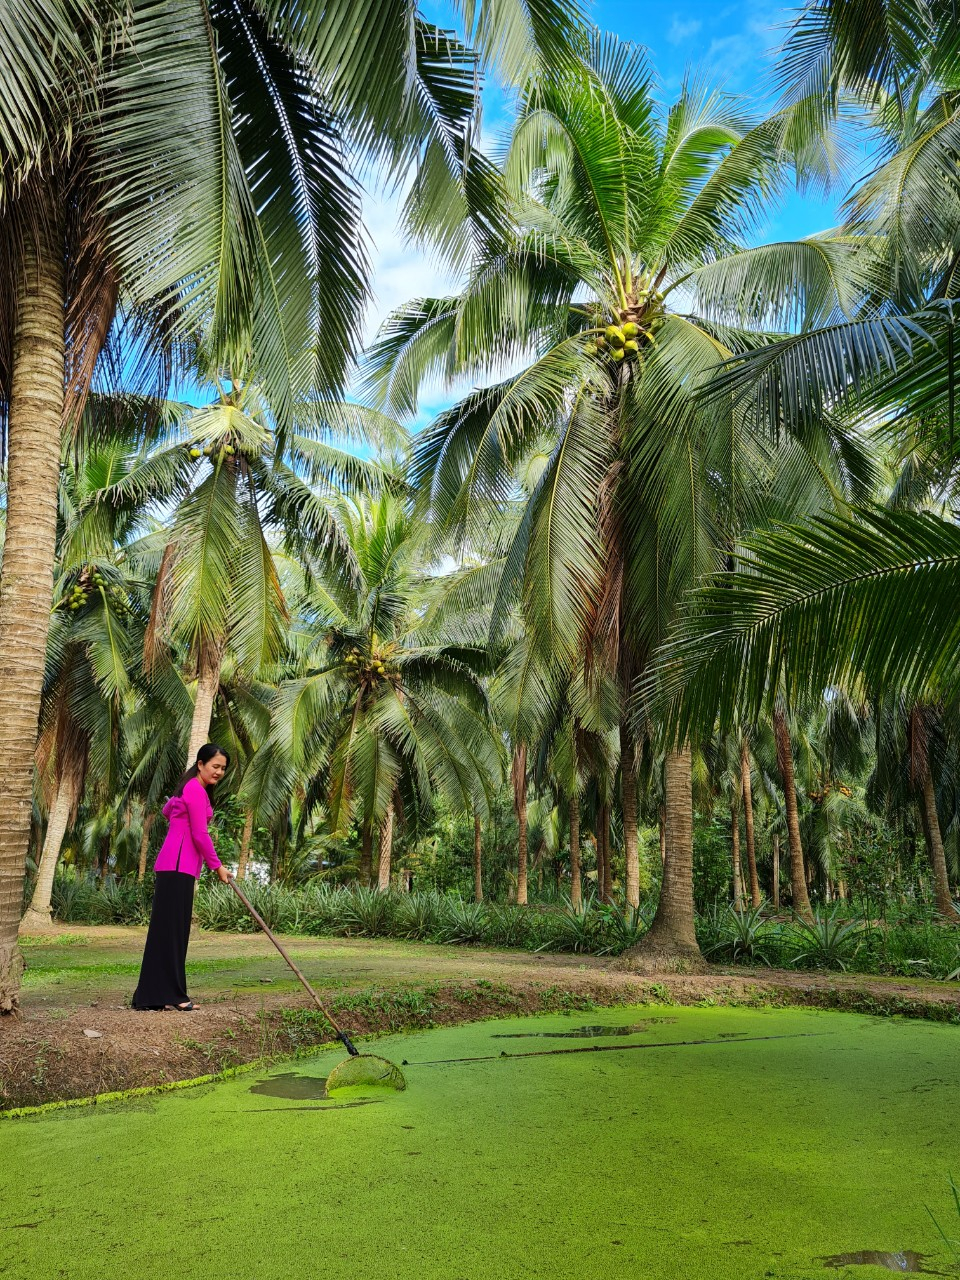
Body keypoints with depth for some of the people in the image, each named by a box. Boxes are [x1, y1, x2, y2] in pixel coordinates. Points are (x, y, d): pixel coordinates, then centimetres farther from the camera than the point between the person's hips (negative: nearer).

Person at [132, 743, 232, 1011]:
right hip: (178, 868, -10)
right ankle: (167, 995, -5)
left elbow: (167, 810, 39)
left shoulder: (188, 788, 20)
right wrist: (217, 866, -5)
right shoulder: (196, 790, -11)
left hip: (173, 867, 10)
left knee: (172, 929, 10)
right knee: (171, 929, -8)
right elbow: (200, 835, -13)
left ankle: (155, 994, 14)